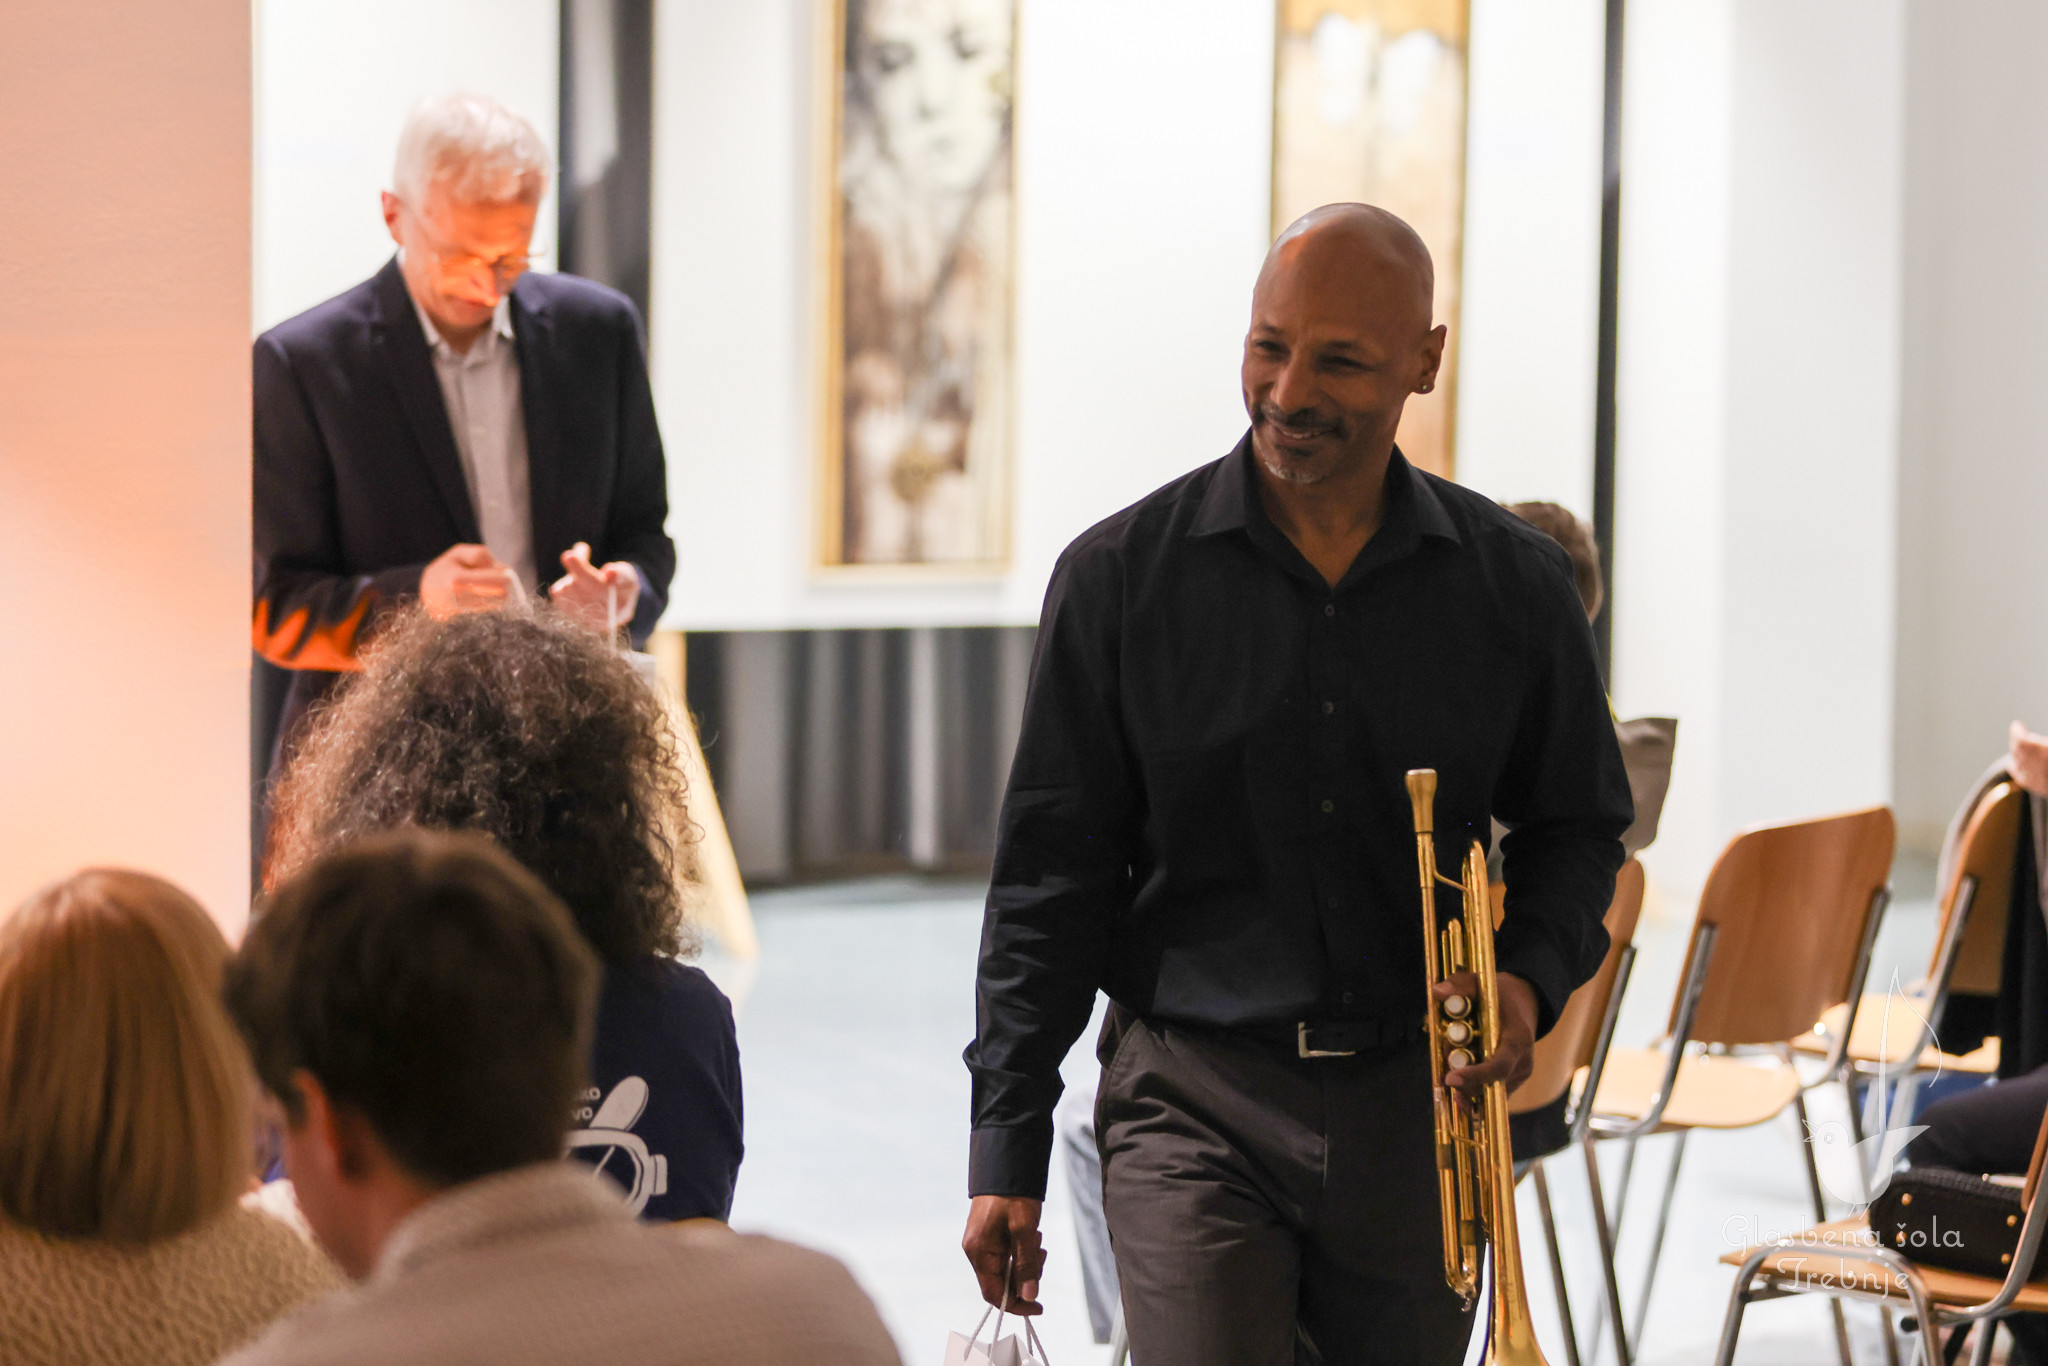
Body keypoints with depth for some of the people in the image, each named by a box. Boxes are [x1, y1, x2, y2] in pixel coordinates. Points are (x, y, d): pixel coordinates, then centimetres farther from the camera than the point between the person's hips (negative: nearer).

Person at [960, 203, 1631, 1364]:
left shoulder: (1514, 583, 3)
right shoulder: (1122, 576, -2)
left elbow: (1580, 827, 15)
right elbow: (1051, 875, 1)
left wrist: (1531, 977, -7)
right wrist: (1007, 1148, -2)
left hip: (1417, 1107, 2)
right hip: (1196, 1103, -2)